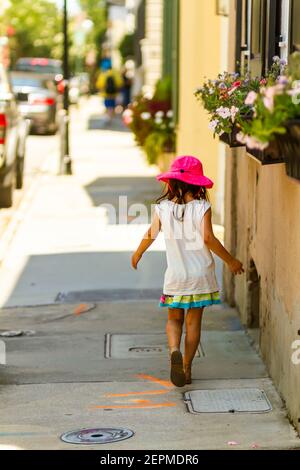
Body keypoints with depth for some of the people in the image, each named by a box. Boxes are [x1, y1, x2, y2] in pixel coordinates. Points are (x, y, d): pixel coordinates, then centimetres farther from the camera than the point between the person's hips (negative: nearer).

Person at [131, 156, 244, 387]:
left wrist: (138, 254, 13)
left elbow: (151, 235, -7)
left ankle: (174, 350, -16)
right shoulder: (202, 208, -11)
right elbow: (208, 238, -18)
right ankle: (187, 368, 13)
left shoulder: (163, 208, -6)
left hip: (175, 275, 1)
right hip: (200, 273, -1)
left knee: (174, 319, 14)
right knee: (194, 321, 10)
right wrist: (230, 261, -8)